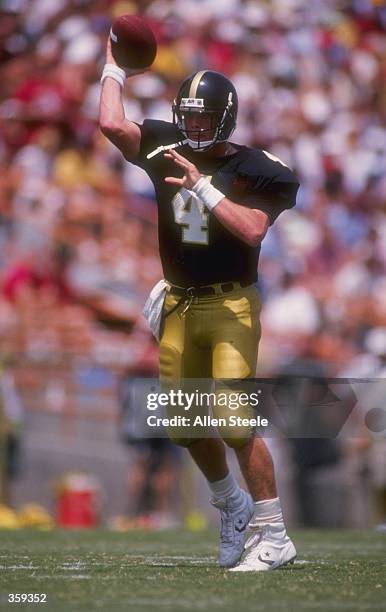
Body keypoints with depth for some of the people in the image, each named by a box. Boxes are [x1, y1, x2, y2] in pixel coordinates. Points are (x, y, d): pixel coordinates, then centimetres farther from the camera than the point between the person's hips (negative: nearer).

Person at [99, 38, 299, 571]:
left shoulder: (251, 170, -7)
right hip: (179, 305, 5)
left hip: (232, 304, -5)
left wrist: (203, 188, -22)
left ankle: (274, 536, -10)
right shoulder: (166, 151, 4)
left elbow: (252, 229, -21)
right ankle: (232, 505, 36)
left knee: (235, 421, -16)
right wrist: (115, 69, 4)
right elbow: (111, 123, -8)